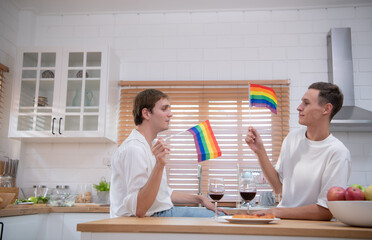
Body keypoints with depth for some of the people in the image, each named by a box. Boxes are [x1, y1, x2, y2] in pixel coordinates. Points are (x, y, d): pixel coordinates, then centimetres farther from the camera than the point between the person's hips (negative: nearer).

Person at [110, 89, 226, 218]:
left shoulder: (150, 147, 16)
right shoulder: (133, 149, -19)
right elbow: (139, 210, -27)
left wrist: (199, 199, 15)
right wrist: (159, 165, -34)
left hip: (162, 212, 10)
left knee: (220, 216, 5)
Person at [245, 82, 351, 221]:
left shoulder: (337, 152, -15)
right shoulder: (292, 138, 5)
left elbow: (327, 211, -15)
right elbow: (279, 188, 6)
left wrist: (276, 212, -13)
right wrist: (260, 151, -2)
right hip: (283, 221, 5)